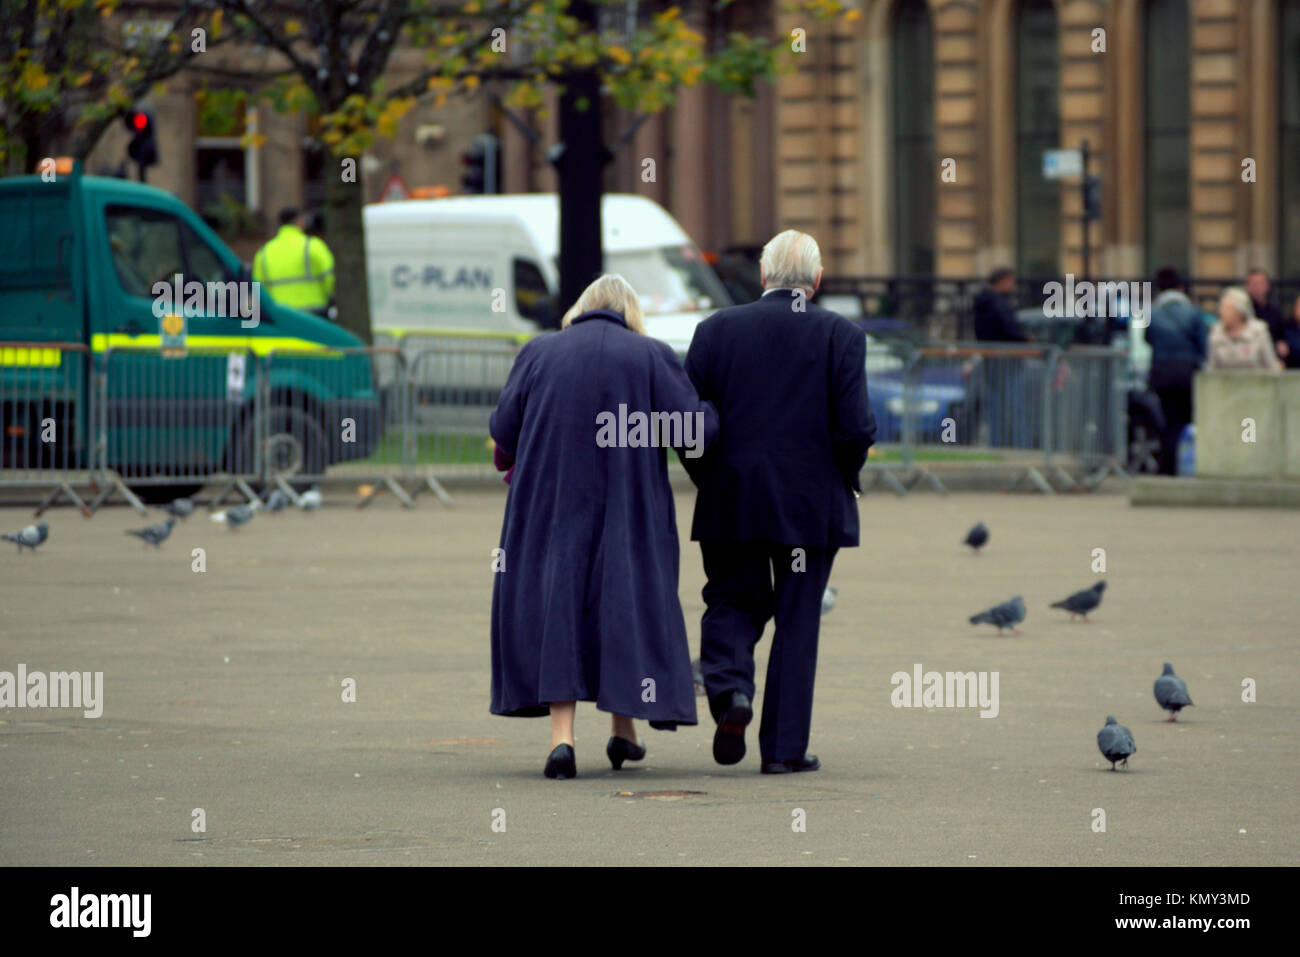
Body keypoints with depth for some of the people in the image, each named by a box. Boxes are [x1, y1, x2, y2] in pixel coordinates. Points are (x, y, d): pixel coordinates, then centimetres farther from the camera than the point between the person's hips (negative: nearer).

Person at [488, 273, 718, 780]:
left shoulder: (539, 352, 4)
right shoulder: (652, 355, 0)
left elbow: (503, 429, 0)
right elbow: (695, 431, -6)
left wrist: (519, 458, 21)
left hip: (550, 504, 1)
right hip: (628, 509, -1)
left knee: (556, 605, 3)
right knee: (626, 602, 14)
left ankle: (562, 735, -9)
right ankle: (624, 731, 19)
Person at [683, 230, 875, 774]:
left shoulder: (717, 330, -1)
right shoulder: (839, 336, -5)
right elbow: (855, 427, -11)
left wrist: (710, 478, 12)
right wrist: (844, 478, 8)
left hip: (731, 504, 1)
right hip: (811, 505, -1)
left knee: (732, 602, 17)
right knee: (797, 622, 8)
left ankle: (729, 687, -11)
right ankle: (784, 746, 9)